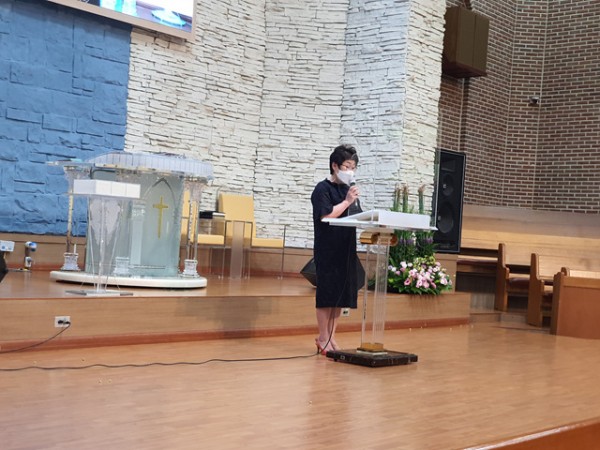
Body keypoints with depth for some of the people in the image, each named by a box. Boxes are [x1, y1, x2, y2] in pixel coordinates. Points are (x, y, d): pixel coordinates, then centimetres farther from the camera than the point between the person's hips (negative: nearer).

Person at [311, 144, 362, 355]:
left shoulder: (349, 189, 17)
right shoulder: (323, 189, -6)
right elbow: (326, 215, -18)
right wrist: (347, 201, -16)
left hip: (346, 249, 7)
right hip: (327, 249, -7)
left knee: (341, 292, 9)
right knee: (327, 292, -4)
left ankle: (330, 336, 19)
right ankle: (323, 339, 5)